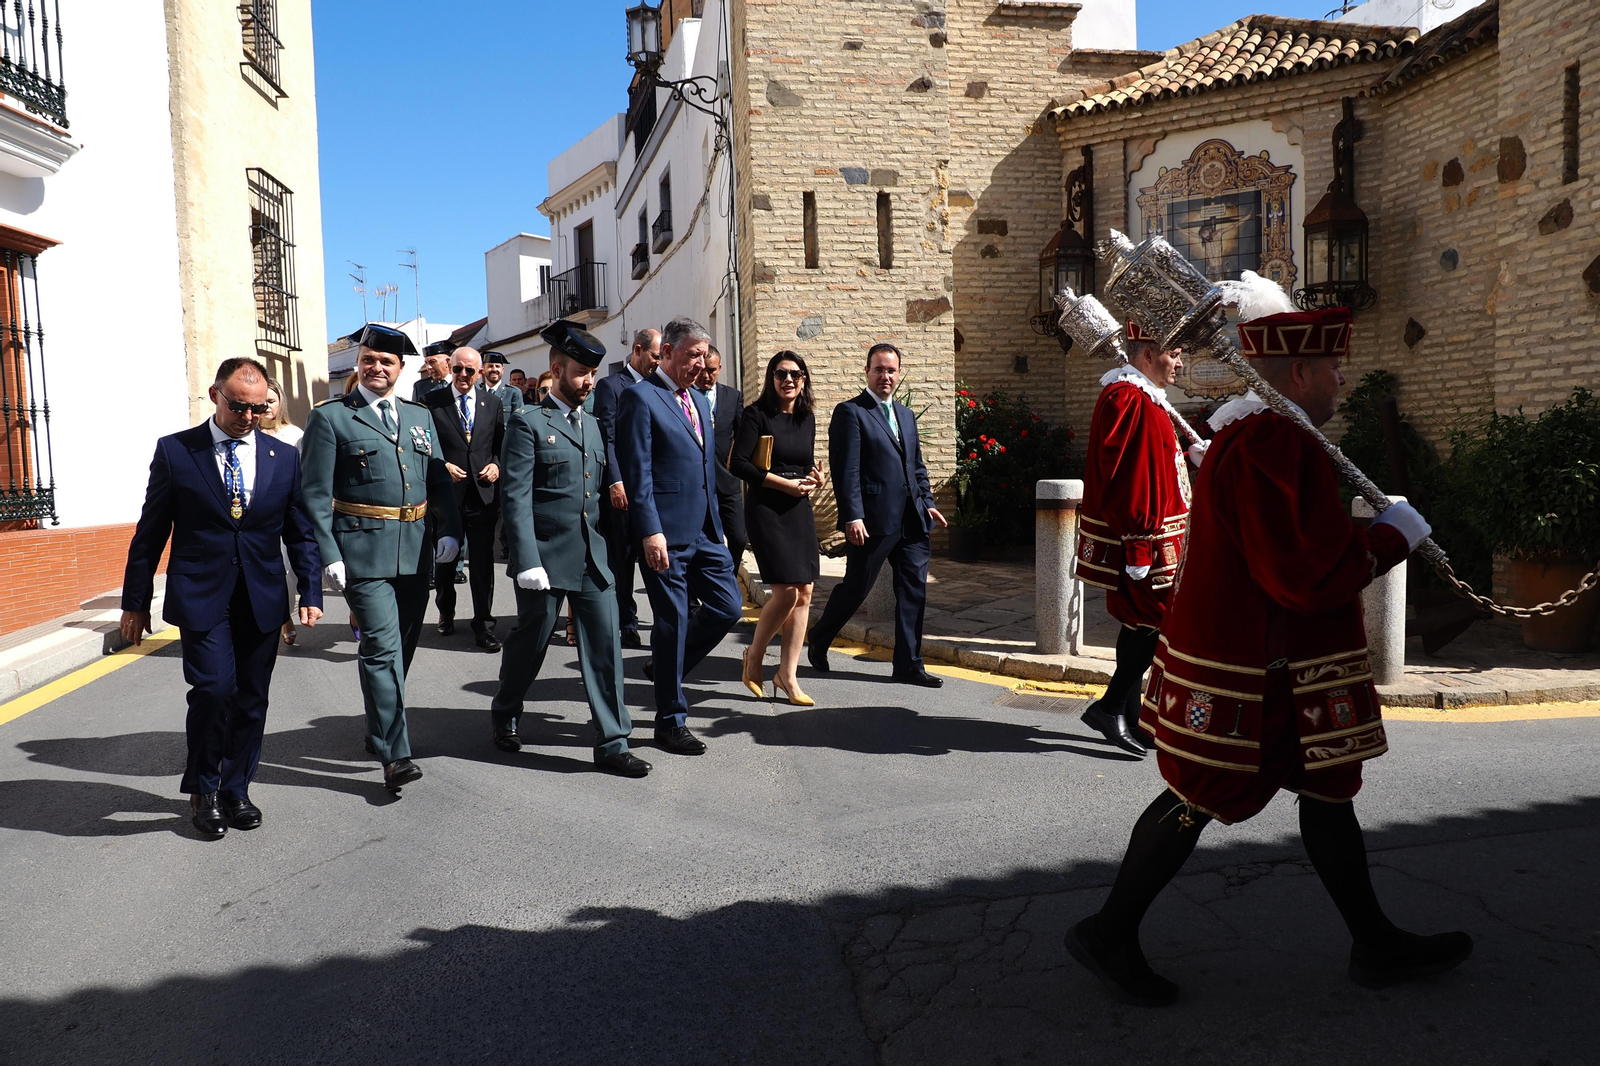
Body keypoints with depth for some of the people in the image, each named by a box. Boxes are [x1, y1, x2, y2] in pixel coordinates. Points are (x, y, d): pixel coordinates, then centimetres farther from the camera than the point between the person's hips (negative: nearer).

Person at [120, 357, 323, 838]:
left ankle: (235, 790, 26)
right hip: (200, 597, -3)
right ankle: (202, 791, 10)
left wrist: (311, 593, -1)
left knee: (251, 700, 8)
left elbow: (301, 533, 8)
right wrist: (135, 602, 5)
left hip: (262, 600, 3)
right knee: (214, 689, -13)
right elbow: (150, 532, 4)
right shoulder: (175, 451, 0)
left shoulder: (284, 457, 6)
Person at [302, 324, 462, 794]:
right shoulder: (330, 417, 0)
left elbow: (439, 479, 14)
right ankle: (395, 755, -8)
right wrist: (328, 556, -12)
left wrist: (450, 529, 0)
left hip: (415, 550, 5)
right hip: (363, 549, -5)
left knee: (403, 646, 15)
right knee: (382, 646, -11)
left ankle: (380, 730, 34)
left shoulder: (420, 416, 15)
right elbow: (316, 494, -4)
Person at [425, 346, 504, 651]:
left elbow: (501, 443, 14)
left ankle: (483, 625, 7)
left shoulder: (492, 402, 8)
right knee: (444, 558, 15)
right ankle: (446, 613, 37)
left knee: (483, 562, -1)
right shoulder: (432, 401, 0)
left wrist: (496, 465, -4)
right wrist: (442, 466, -13)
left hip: (483, 493, 1)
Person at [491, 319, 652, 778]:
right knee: (530, 642, 11)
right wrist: (527, 562, -19)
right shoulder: (529, 423, -5)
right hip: (547, 556, -5)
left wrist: (609, 546, 12)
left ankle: (612, 743, 8)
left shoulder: (591, 424, 15)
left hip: (593, 558, 5)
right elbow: (516, 498, -12)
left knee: (605, 647, 2)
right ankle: (504, 715, 37)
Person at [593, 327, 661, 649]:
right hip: (624, 488, -5)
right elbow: (606, 439, -8)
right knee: (622, 558, 3)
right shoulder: (611, 385, -2)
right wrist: (615, 482, -16)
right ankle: (627, 625, 12)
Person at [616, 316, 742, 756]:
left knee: (728, 606, 6)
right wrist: (650, 532, -20)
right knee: (673, 621, 0)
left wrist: (717, 526, 18)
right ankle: (670, 721, 14)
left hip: (704, 531, 8)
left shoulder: (699, 401, 17)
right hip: (665, 533, -8)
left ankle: (667, 665, 28)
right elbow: (637, 472, -14)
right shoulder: (640, 397, -8)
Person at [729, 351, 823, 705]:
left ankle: (787, 674, 12)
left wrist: (814, 478, -1)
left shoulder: (807, 418, 11)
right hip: (766, 510, -6)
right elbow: (738, 463, -13)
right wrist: (785, 483, -15)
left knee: (804, 593, 3)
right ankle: (754, 656, 12)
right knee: (786, 591, -12)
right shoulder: (757, 414, -7)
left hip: (800, 511, 6)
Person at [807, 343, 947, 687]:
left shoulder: (906, 415, 19)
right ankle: (818, 641, 26)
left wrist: (927, 502, 10)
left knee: (914, 590, 6)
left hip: (911, 520, 7)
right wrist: (852, 517, -19)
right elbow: (846, 470, -12)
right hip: (873, 520, -7)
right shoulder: (850, 412, -5)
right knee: (856, 587, 4)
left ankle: (908, 664, 14)